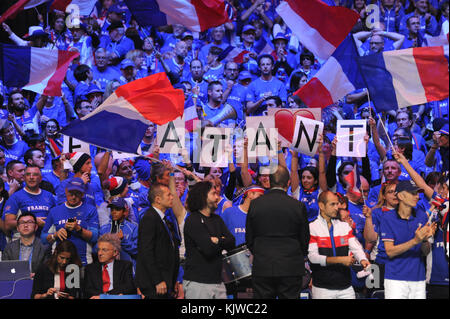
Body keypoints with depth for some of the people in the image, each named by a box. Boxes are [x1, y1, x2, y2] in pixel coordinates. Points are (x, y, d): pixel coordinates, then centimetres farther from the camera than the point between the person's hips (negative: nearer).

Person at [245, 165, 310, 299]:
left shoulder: (255, 204, -1)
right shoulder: (298, 206, -4)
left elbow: (249, 239, 5)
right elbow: (305, 240, 4)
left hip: (262, 268, 1)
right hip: (291, 269, -1)